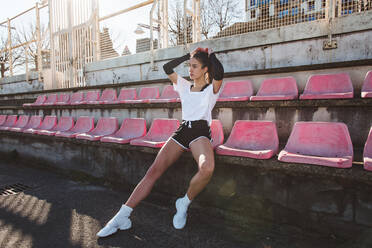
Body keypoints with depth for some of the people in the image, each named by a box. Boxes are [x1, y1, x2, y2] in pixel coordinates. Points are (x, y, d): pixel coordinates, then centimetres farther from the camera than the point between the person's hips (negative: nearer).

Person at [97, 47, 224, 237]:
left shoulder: (211, 89, 7)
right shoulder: (185, 86, 21)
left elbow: (219, 73, -16)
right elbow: (167, 68, 16)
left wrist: (210, 54, 2)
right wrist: (188, 55, 19)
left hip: (201, 132, -4)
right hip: (182, 130, 4)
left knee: (207, 168, -37)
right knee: (154, 170, -11)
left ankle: (184, 204, -11)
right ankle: (122, 217, -9)